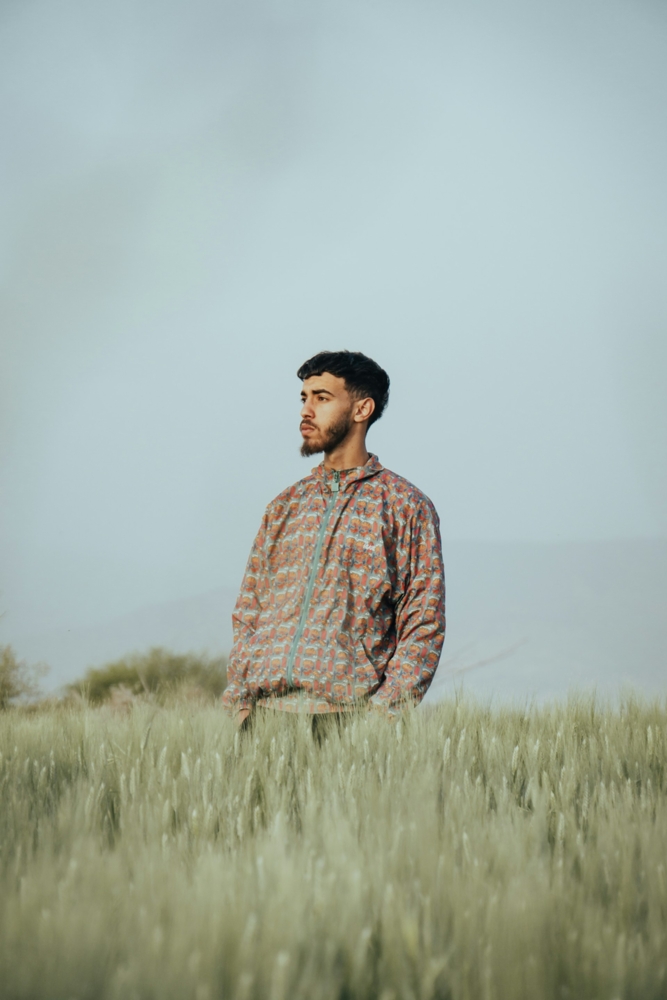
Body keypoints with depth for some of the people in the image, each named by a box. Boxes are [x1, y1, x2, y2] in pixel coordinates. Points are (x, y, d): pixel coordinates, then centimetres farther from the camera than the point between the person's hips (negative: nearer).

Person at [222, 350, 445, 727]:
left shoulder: (407, 508, 2)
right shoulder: (285, 507, 17)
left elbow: (423, 627, -2)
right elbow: (247, 615, 16)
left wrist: (382, 714, -13)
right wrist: (238, 702, 3)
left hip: (345, 716, -4)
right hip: (265, 711, 4)